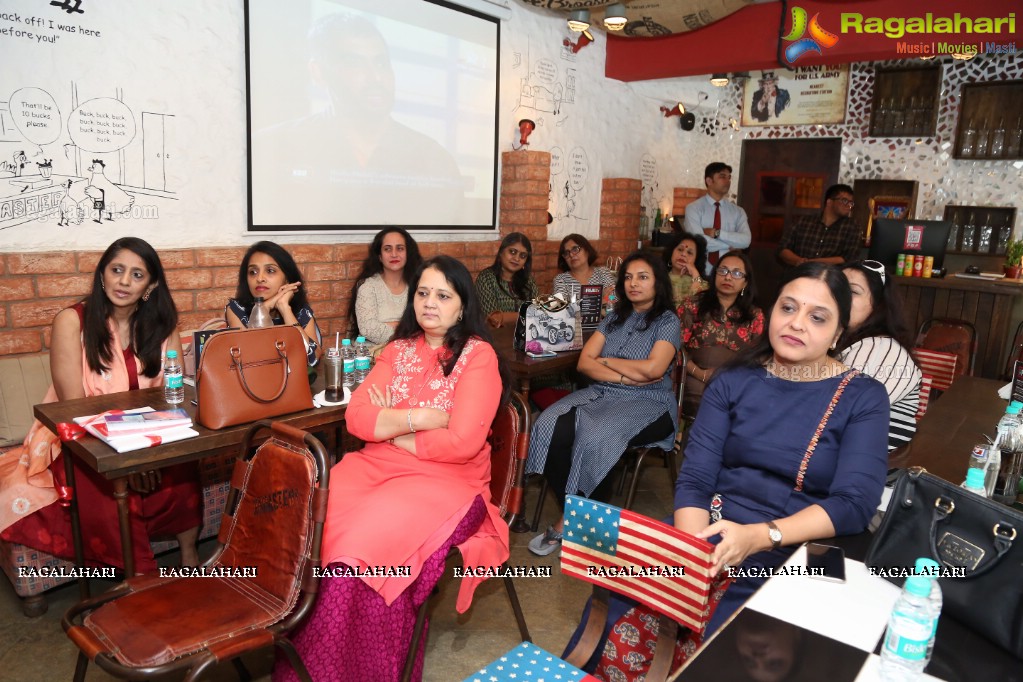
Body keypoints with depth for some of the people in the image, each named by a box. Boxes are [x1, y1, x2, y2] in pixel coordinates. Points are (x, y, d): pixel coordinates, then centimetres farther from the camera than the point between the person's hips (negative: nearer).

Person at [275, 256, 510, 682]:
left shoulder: (479, 356, -5)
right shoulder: (399, 349, 12)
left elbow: (461, 443, -15)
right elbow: (357, 417, 2)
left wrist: (390, 427, -5)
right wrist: (421, 417, -12)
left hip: (446, 479, -5)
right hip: (378, 467, 5)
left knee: (367, 540, -30)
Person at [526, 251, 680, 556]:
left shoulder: (668, 321, 2)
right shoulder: (615, 317, 16)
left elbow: (653, 368, -15)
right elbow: (585, 362, 5)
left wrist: (606, 360, -2)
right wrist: (626, 376, -10)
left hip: (648, 404, -5)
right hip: (602, 394, 5)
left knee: (596, 438, -34)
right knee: (554, 428, -25)